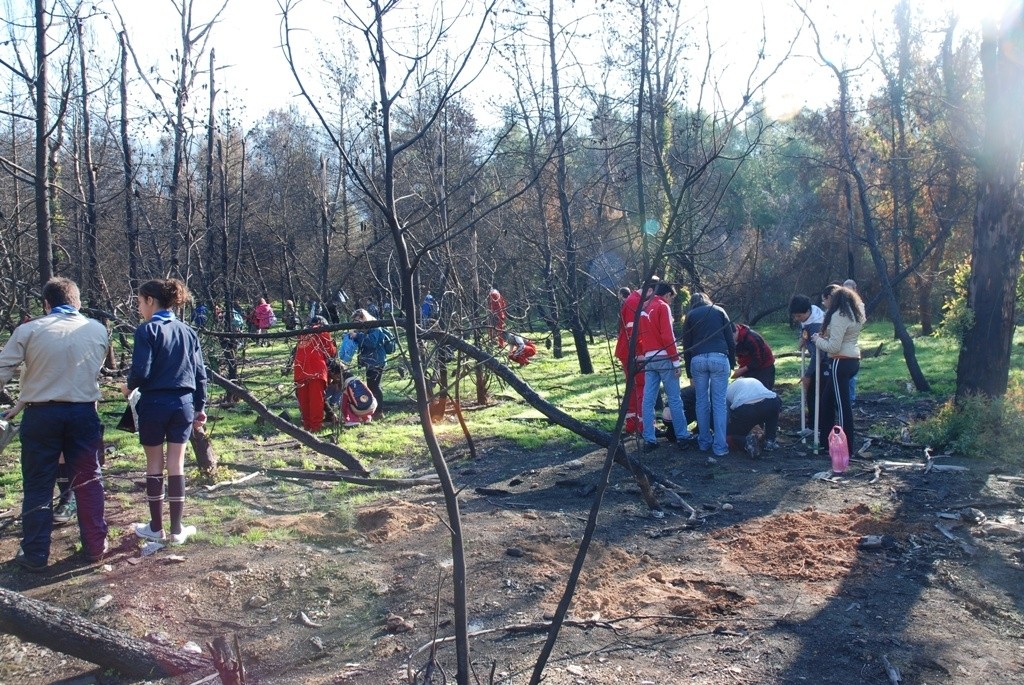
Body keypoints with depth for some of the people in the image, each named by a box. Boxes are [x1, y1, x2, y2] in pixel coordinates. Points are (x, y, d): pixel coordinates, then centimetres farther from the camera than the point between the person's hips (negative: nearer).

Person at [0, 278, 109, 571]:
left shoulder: (28, 330, -7)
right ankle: (95, 545, 20)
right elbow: (94, 371, 6)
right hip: (83, 413, 2)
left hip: (41, 414, -2)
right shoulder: (98, 330, 0)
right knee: (88, 480, 13)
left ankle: (35, 555, 16)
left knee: (38, 486, 9)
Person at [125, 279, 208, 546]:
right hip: (183, 403, 4)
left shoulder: (147, 330, -9)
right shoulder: (188, 332, 7)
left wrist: (129, 386, 6)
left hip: (154, 403, -4)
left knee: (154, 464, 9)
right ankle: (177, 530, 13)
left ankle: (156, 528, 19)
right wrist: (200, 407, 14)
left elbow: (141, 371, -15)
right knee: (176, 464, 9)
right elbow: (200, 373, 7)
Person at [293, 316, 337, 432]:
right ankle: (316, 425, -5)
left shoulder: (303, 333, 23)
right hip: (316, 370, -4)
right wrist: (335, 348, 30)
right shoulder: (323, 331, 10)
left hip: (300, 369, 4)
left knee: (304, 399, 10)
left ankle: (307, 424, 16)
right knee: (316, 398, -3)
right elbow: (331, 351, 11)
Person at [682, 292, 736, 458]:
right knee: (719, 402, -1)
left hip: (697, 360, 1)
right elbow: (730, 339, 8)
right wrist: (732, 363, 12)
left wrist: (689, 373, 18)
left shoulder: (690, 315, 17)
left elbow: (686, 346, 14)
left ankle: (704, 442, 17)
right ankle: (720, 446, -3)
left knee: (702, 402, 11)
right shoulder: (719, 311, 16)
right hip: (719, 358, -1)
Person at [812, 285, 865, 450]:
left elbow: (833, 347, -19)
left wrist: (818, 340, -4)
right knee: (827, 398, 18)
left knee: (842, 403, -2)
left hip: (840, 362, -9)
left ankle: (846, 446, 5)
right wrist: (825, 336, 9)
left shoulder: (839, 316, -15)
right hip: (853, 360, 9)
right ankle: (824, 437, 25)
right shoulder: (856, 314, 13)